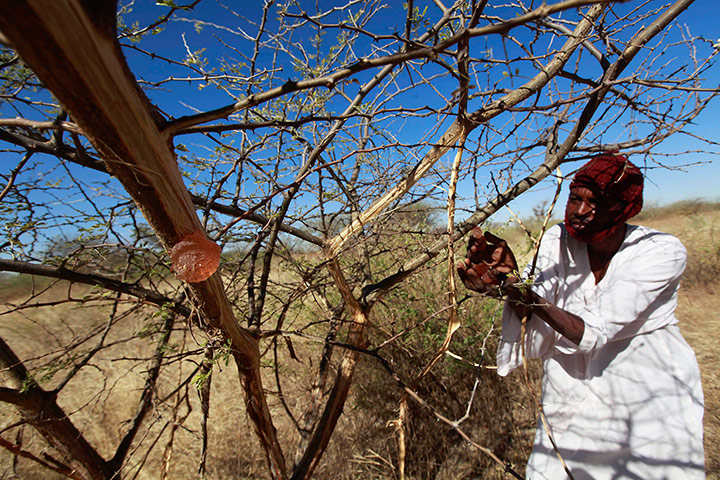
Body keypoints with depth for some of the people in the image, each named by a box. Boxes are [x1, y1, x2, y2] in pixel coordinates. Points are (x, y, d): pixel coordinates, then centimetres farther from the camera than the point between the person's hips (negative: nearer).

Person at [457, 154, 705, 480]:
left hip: (652, 408, -2)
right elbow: (536, 331, -17)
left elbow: (593, 333, -29)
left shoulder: (662, 252, -17)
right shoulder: (558, 240, -10)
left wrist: (523, 291, -42)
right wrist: (513, 279, -35)